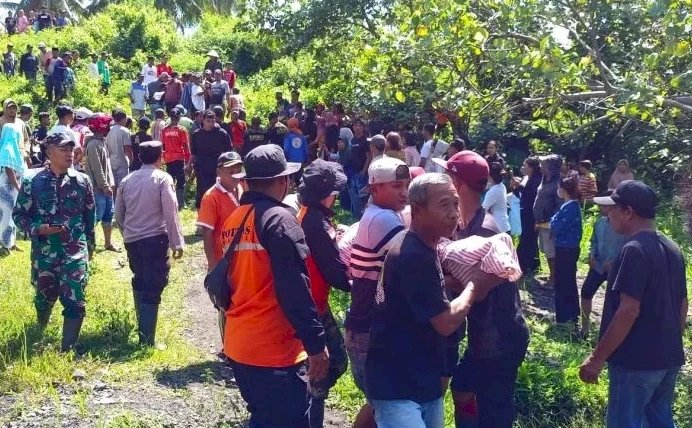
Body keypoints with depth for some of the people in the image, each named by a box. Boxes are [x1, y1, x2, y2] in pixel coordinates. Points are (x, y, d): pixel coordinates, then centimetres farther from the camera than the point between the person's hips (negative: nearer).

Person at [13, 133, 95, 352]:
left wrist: (90, 244, 14)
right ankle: (40, 334, 49)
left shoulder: (82, 181, -1)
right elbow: (19, 214, 0)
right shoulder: (32, 182, -5)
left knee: (75, 301, -6)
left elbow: (90, 215, 9)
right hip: (44, 251, 0)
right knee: (45, 296, 18)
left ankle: (67, 350, 3)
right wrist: (38, 229, -17)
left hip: (75, 252, 0)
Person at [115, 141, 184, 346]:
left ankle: (142, 329, 32)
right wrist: (177, 243, -8)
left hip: (132, 240, 6)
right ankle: (147, 341, -5)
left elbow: (118, 214, 13)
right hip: (155, 239, -6)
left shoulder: (127, 180, 7)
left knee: (140, 283, 22)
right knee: (153, 289, -3)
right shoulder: (163, 179, -8)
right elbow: (170, 213, -13)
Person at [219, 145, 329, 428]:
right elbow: (295, 289, -20)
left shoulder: (233, 220, 9)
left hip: (238, 345, 9)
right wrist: (316, 343, -16)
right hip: (274, 349, -8)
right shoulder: (279, 218, -15)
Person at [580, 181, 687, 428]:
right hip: (668, 357, 9)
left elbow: (628, 311, -24)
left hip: (637, 361, -9)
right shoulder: (672, 248, 9)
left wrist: (597, 358, -19)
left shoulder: (635, 250, -19)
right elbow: (682, 304, 15)